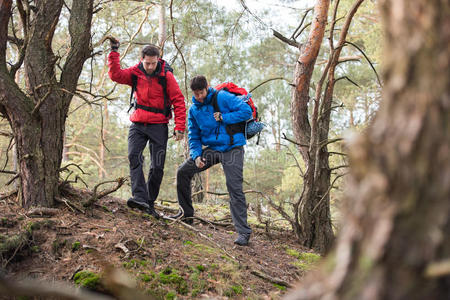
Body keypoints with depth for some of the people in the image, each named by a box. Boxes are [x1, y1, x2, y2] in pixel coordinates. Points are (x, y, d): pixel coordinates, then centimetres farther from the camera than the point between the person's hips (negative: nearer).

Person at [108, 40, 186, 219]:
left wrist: (180, 128, -11)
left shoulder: (166, 76, -7)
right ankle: (139, 197, -29)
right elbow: (116, 75, -9)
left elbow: (179, 101, -6)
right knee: (134, 157, -21)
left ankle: (150, 203, 12)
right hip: (138, 124, 2)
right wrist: (114, 52, -14)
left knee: (158, 167, -1)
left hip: (158, 126, -2)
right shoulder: (135, 73, 1)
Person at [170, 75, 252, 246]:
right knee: (183, 172, -1)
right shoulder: (193, 111, 7)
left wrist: (224, 118, -18)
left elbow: (247, 110, -14)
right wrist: (196, 156, -6)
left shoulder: (223, 97, -10)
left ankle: (243, 233, -8)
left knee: (235, 189, -13)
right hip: (212, 149, 6)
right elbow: (193, 137, 11)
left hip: (232, 149, -6)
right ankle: (186, 213, 15)